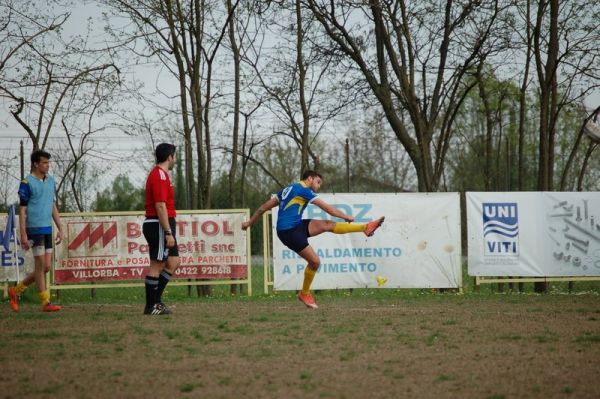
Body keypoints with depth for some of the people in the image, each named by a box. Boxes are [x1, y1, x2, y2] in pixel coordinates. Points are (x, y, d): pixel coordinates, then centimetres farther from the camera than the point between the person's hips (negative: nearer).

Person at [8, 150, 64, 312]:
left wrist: (60, 229, 14)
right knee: (41, 265, -3)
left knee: (46, 266, 6)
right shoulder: (27, 183, -7)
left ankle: (16, 290, 20)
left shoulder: (51, 181, 13)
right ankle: (46, 302, 4)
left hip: (47, 230, 7)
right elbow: (22, 210, -7)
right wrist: (23, 235, -12)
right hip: (35, 229, -7)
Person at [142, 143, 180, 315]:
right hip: (160, 226, -10)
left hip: (162, 226, 10)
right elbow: (160, 206, -22)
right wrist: (168, 233, -23)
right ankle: (151, 306, 1)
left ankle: (156, 300, 12)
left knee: (173, 262, 11)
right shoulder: (160, 176, -15)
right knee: (157, 266, -4)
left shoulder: (159, 174, 18)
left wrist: (169, 231, 23)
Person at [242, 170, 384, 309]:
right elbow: (328, 208, -6)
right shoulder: (303, 190, -7)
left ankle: (366, 227, -6)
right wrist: (347, 217, 4)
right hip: (289, 231, -9)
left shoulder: (287, 189, 19)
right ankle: (304, 294, 11)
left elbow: (264, 206, 18)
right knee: (314, 261, -7)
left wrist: (249, 222, 21)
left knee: (328, 225, -1)